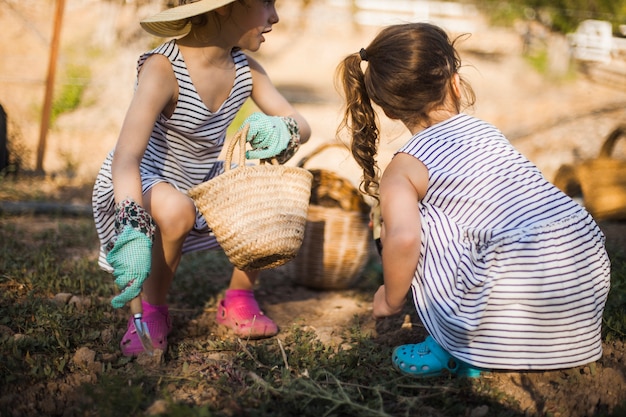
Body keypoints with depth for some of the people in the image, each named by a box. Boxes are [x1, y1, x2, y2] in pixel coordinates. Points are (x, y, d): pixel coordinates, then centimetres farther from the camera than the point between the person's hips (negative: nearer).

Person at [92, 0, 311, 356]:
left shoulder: (246, 69, -8)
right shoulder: (163, 69, -28)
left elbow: (300, 125, -8)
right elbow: (126, 158, -39)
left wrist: (282, 131, -34)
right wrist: (134, 233, -54)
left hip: (201, 183, 6)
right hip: (135, 186, -6)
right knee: (175, 210, -38)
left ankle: (239, 300, 5)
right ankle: (152, 311, -11)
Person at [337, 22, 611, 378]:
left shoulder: (401, 170, -2)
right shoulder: (484, 129, 17)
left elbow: (403, 238, -19)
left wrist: (391, 298, 0)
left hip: (522, 295, -6)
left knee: (422, 219, 5)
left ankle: (455, 346, 12)